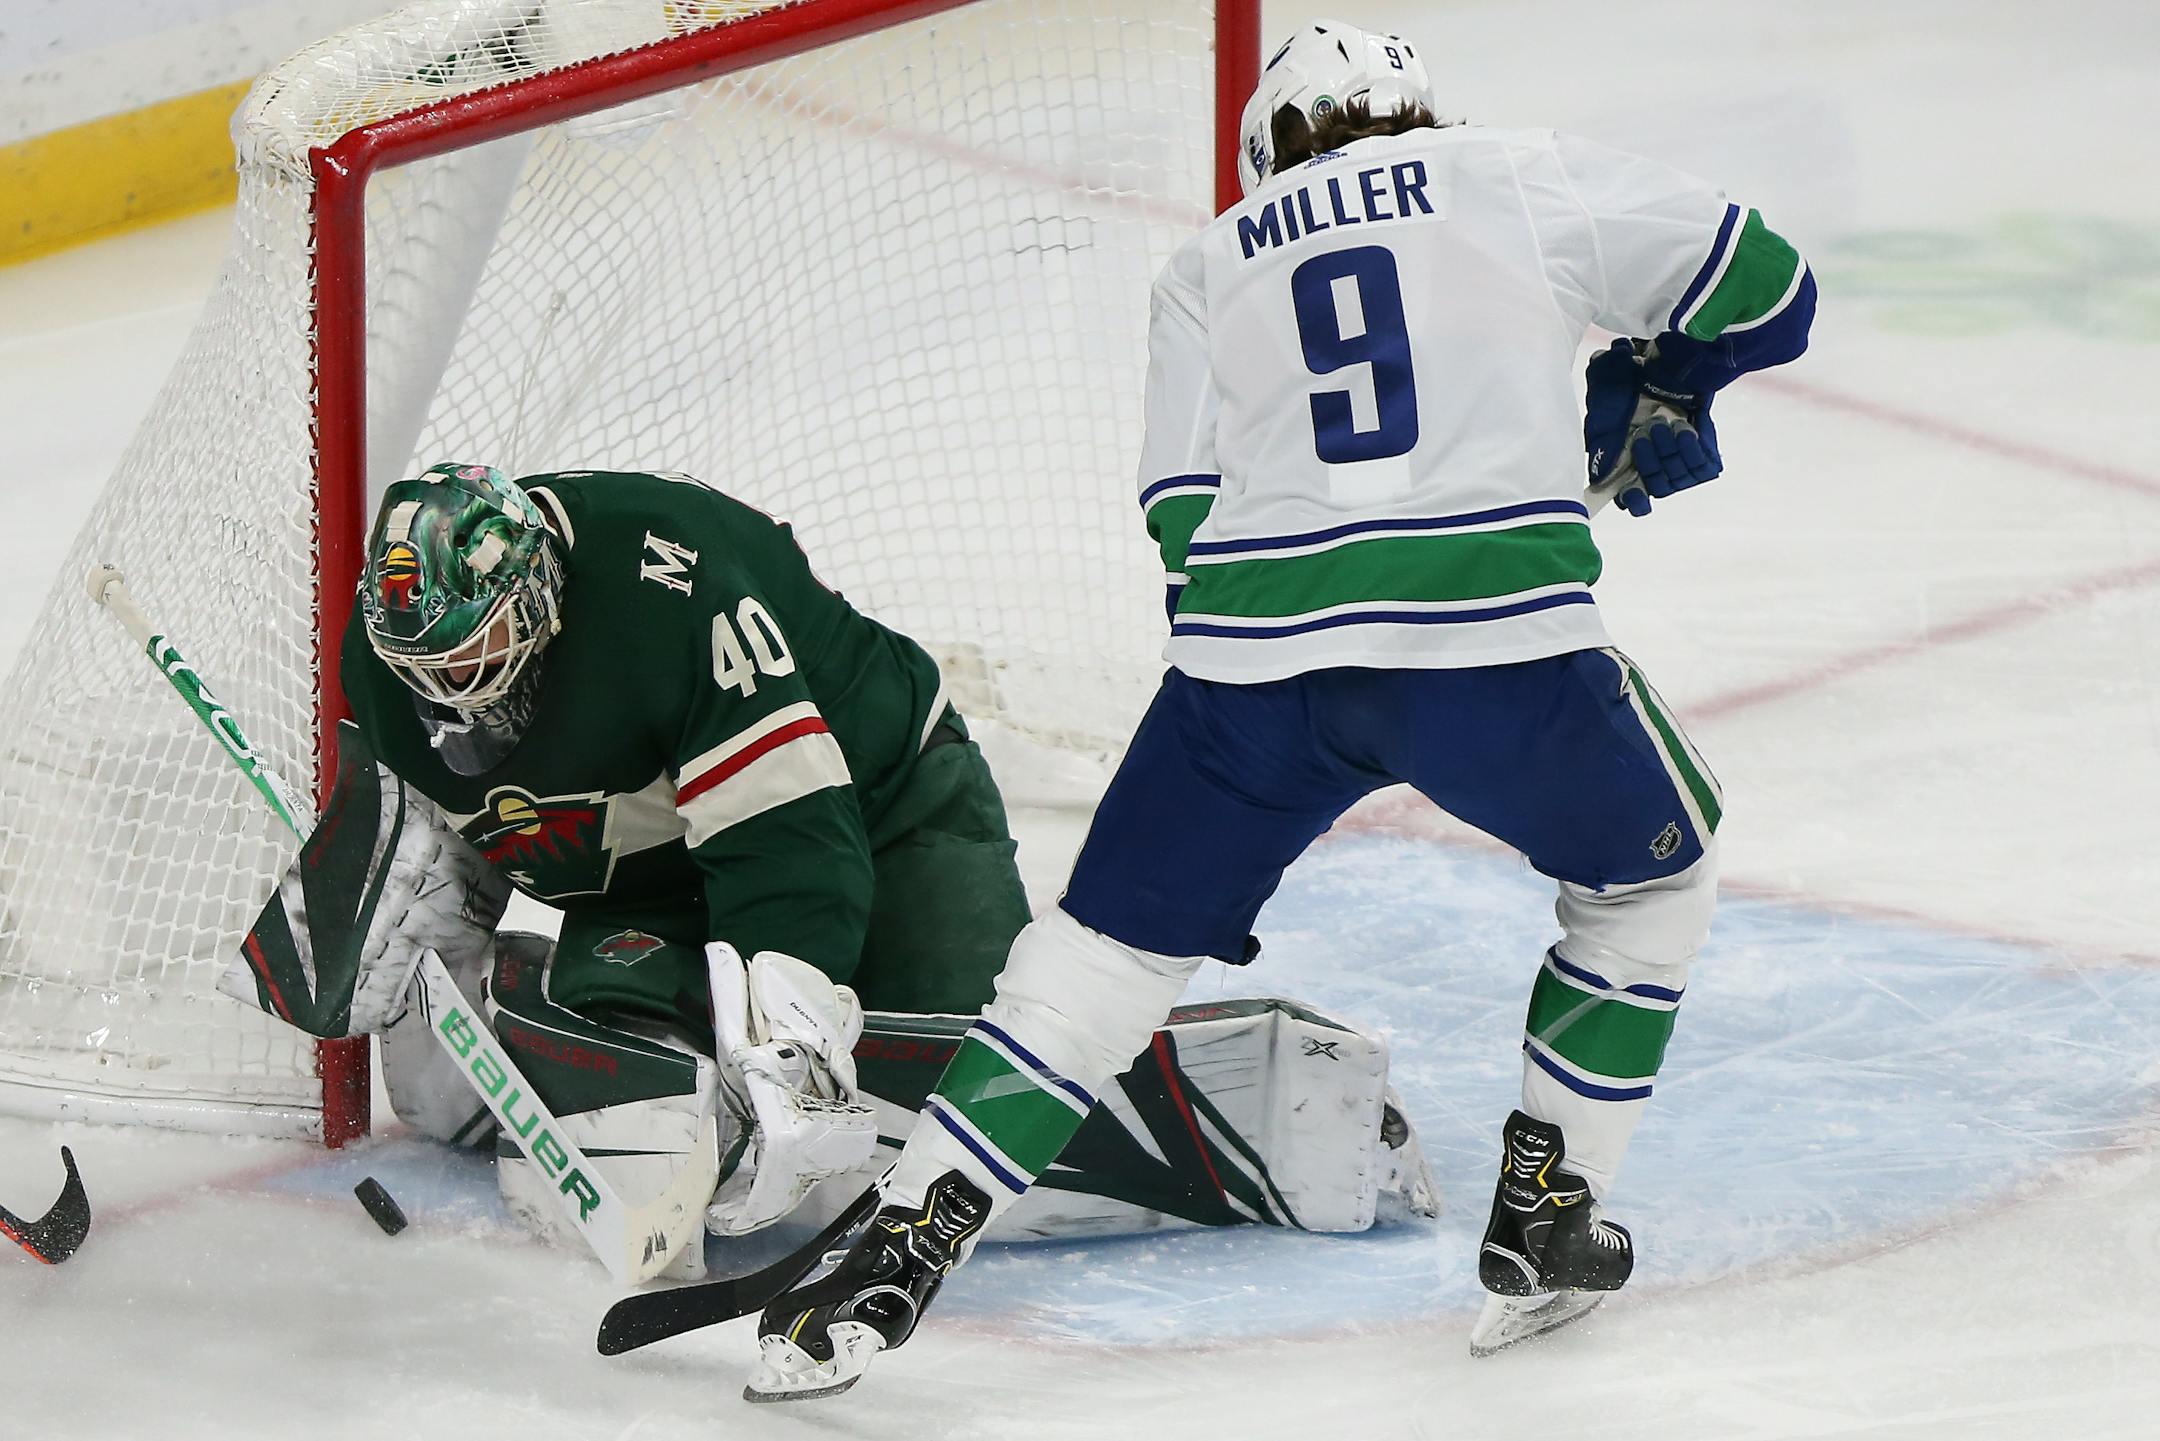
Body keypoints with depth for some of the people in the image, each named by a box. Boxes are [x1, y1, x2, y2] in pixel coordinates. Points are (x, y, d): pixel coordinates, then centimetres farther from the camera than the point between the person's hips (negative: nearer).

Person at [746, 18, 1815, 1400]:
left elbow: (1186, 512, 13)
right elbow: (1764, 289, 18)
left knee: (1106, 949, 15)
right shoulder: (1528, 178, 17)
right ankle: (1543, 1227, 22)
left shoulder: (1211, 263, 22)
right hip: (1499, 635, -2)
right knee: (1652, 871, 25)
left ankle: (901, 1254, 5)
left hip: (1257, 655, 2)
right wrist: (1654, 388, 36)